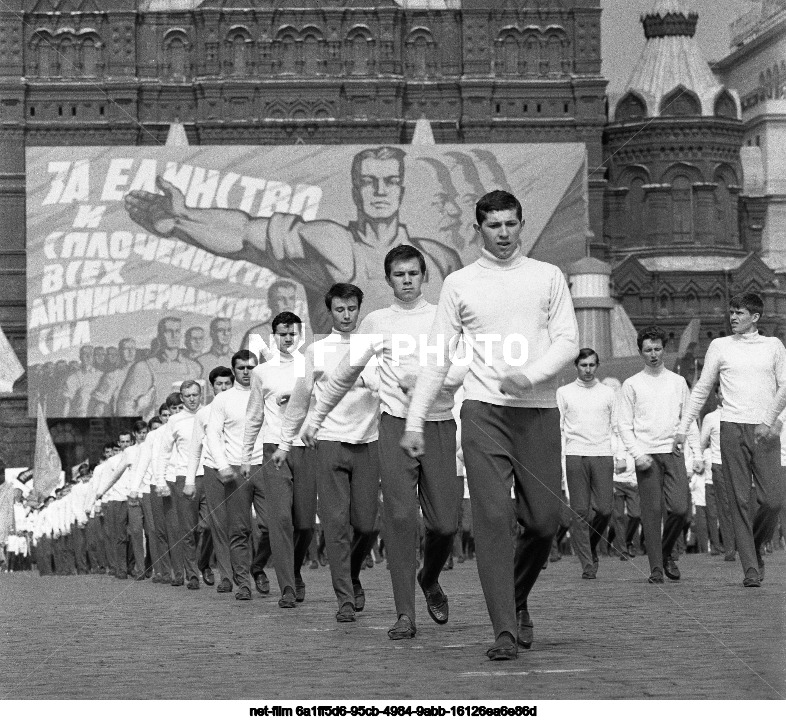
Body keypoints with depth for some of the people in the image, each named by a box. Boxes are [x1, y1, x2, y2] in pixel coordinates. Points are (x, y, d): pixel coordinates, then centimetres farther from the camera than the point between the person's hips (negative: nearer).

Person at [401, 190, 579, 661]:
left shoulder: (549, 277, 10)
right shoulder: (460, 283, 9)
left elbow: (568, 341, 3)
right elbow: (438, 357, 9)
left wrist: (529, 375, -15)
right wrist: (415, 420, 3)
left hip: (539, 411, 1)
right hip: (485, 411, -1)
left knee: (544, 520, 0)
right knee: (493, 519, -10)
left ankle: (517, 600, 28)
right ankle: (506, 631, -10)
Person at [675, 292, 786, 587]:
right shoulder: (720, 346, 10)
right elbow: (702, 389, 14)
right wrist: (684, 427, 10)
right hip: (733, 429, 0)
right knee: (740, 500, -5)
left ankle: (754, 546, 19)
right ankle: (750, 568, -2)